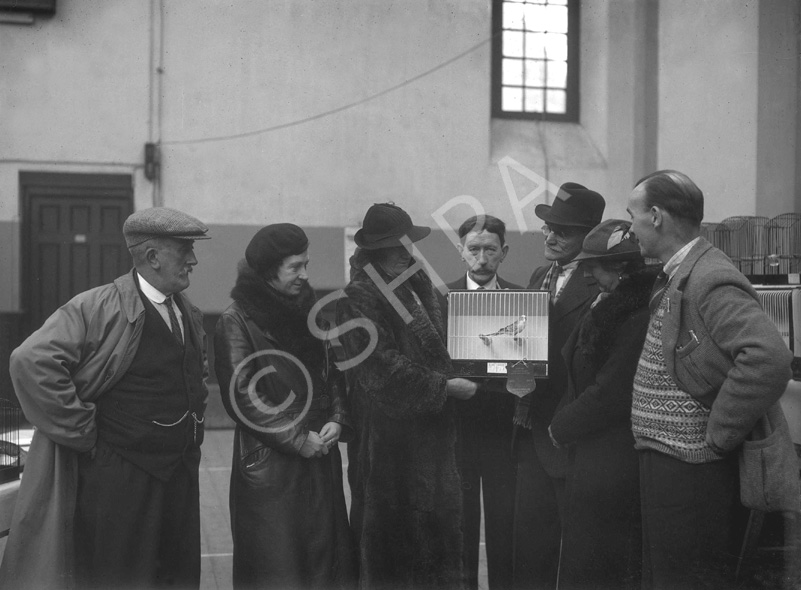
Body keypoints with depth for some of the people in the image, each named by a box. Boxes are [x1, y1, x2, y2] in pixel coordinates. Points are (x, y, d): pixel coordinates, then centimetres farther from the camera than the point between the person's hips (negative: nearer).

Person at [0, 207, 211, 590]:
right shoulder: (98, 308, -15)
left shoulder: (191, 316, 10)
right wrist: (84, 432, -19)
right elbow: (31, 361, -23)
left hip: (181, 473, 7)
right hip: (118, 479, -7)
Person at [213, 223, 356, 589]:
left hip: (320, 455, 6)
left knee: (327, 558, 8)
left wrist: (337, 421, -2)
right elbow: (242, 396, -13)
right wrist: (297, 439, -13)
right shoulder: (236, 321, -8)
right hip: (269, 463, -6)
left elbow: (332, 373, 15)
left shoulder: (308, 311, 11)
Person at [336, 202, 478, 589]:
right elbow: (382, 367, -18)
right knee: (389, 530, 3)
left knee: (438, 521, 9)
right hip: (387, 434, -7)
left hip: (432, 429, 7)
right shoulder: (359, 299, -11)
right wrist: (443, 386, -16)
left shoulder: (419, 285, 13)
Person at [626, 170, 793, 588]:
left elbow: (769, 360, -32)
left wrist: (716, 437, -24)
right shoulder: (677, 279, 11)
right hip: (664, 465, 9)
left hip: (688, 472, -9)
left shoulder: (711, 281, -19)